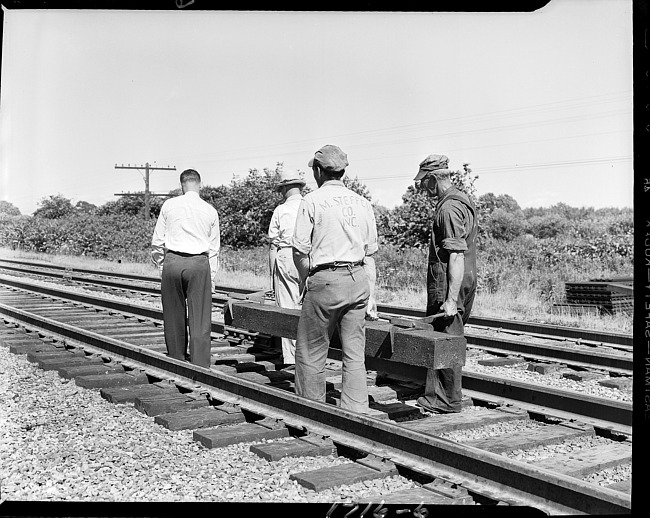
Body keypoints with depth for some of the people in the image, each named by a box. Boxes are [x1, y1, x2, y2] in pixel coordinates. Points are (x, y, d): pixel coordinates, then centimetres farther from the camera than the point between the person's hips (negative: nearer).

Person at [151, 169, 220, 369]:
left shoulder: (169, 205, 5)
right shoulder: (210, 210, 7)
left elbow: (157, 242, 5)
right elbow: (214, 248, 9)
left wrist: (160, 265, 17)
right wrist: (211, 275, 14)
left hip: (172, 262, 1)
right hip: (199, 263, 0)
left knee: (174, 318, 12)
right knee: (200, 320, 1)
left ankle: (176, 362, 21)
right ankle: (200, 367, -1)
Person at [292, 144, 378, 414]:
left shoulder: (312, 201, -4)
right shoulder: (363, 203, 11)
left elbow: (300, 249, -6)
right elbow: (370, 253, 12)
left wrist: (306, 281, 9)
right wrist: (371, 294, 15)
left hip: (325, 280, -5)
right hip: (358, 280, 5)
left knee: (310, 353, 7)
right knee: (355, 354, 8)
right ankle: (357, 414, 10)